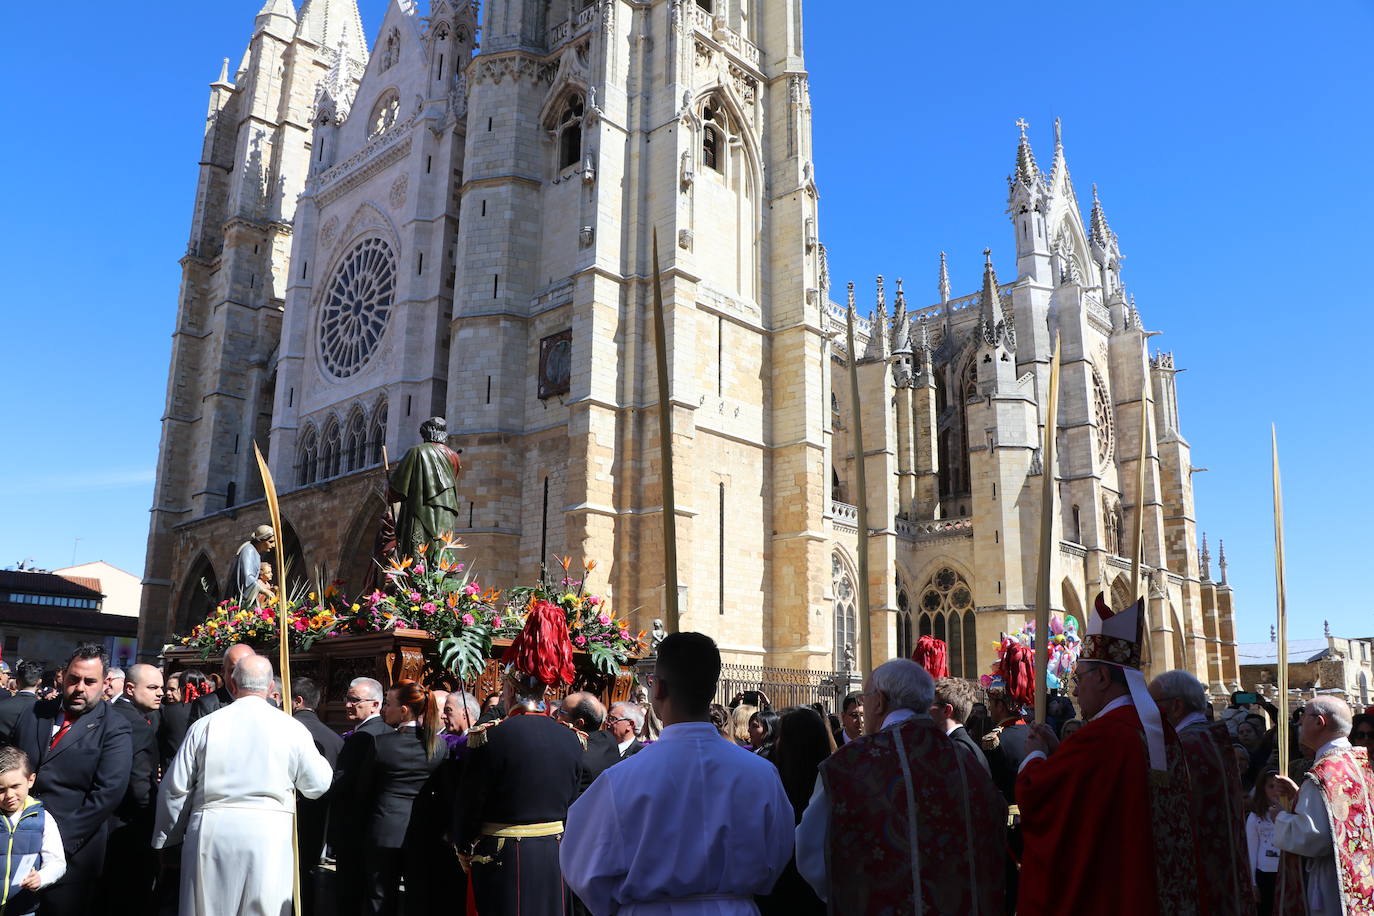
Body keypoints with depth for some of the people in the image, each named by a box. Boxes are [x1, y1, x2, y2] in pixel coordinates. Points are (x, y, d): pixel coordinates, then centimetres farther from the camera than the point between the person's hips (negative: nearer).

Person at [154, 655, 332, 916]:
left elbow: (174, 789, 6)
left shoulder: (205, 726, 0)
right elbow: (317, 785, 4)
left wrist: (167, 841, 19)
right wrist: (321, 760, 26)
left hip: (210, 834, 1)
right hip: (269, 836, -1)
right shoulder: (292, 728, -4)